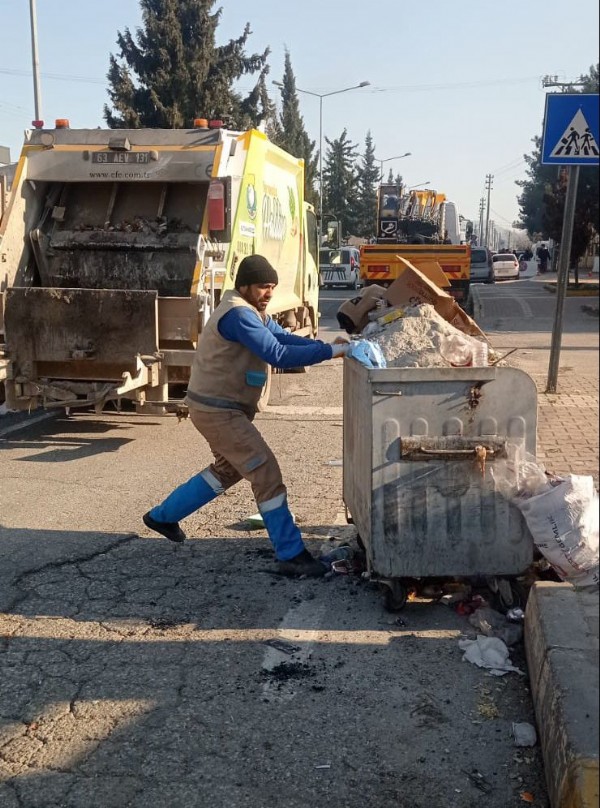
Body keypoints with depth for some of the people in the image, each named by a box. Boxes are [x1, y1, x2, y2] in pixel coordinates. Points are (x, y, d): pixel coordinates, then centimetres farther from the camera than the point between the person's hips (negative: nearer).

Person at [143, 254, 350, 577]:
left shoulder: (252, 311, 12)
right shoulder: (239, 314, -21)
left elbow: (285, 338, 1)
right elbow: (278, 355, -29)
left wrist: (326, 346, -14)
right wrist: (329, 351, -28)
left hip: (223, 407, 11)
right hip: (216, 410, -11)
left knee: (229, 468, 26)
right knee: (265, 471, -12)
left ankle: (162, 515, 38)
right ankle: (290, 555, -6)